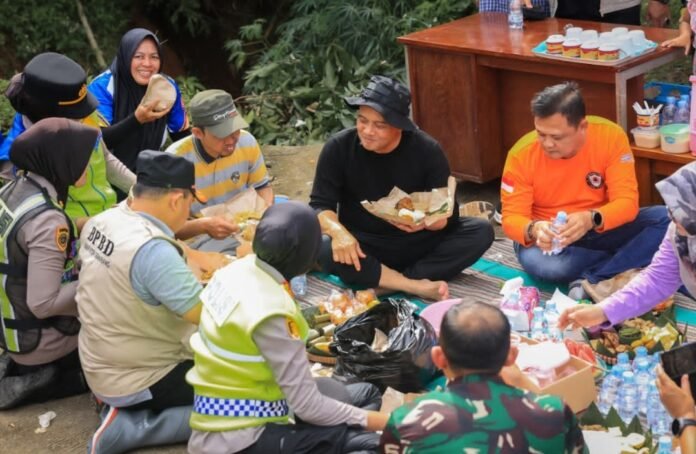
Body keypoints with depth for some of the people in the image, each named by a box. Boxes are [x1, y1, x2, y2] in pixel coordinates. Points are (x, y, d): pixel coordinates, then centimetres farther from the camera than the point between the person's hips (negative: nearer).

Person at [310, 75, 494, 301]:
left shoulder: (427, 150, -11)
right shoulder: (338, 147, -11)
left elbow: (448, 214, -11)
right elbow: (320, 205, -12)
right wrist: (338, 232, -35)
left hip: (416, 244, 2)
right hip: (362, 247, -1)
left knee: (481, 231, -21)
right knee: (325, 251, -35)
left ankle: (388, 283, -28)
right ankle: (418, 286, -31)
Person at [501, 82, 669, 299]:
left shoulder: (610, 136, -17)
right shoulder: (521, 155, -17)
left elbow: (627, 202, -19)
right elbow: (512, 218, -14)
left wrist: (591, 219, -40)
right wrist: (534, 230, -38)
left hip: (602, 230, 2)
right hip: (549, 237, -2)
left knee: (666, 218, -24)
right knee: (541, 263, -39)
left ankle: (592, 281, -27)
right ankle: (622, 271, -16)